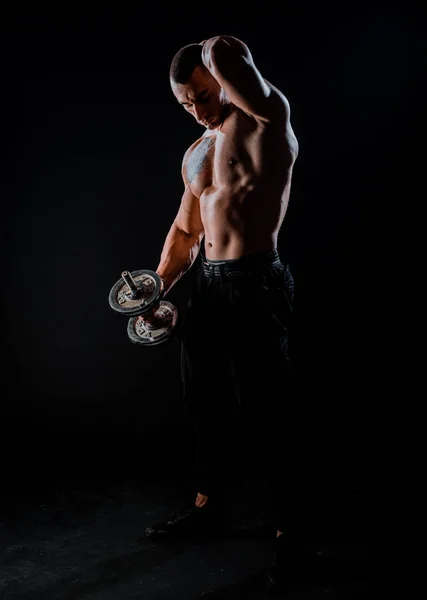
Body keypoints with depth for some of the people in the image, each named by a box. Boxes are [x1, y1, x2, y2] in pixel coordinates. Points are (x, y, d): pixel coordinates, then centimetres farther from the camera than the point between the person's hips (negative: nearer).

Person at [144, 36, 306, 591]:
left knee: (266, 412, -3)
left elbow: (225, 53, -24)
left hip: (257, 284, -8)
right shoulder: (195, 155, 18)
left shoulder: (267, 117, -6)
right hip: (208, 284, 8)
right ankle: (207, 504, 36)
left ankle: (289, 530, 13)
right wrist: (157, 289, 15)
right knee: (208, 404, 17)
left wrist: (218, 54, 0)